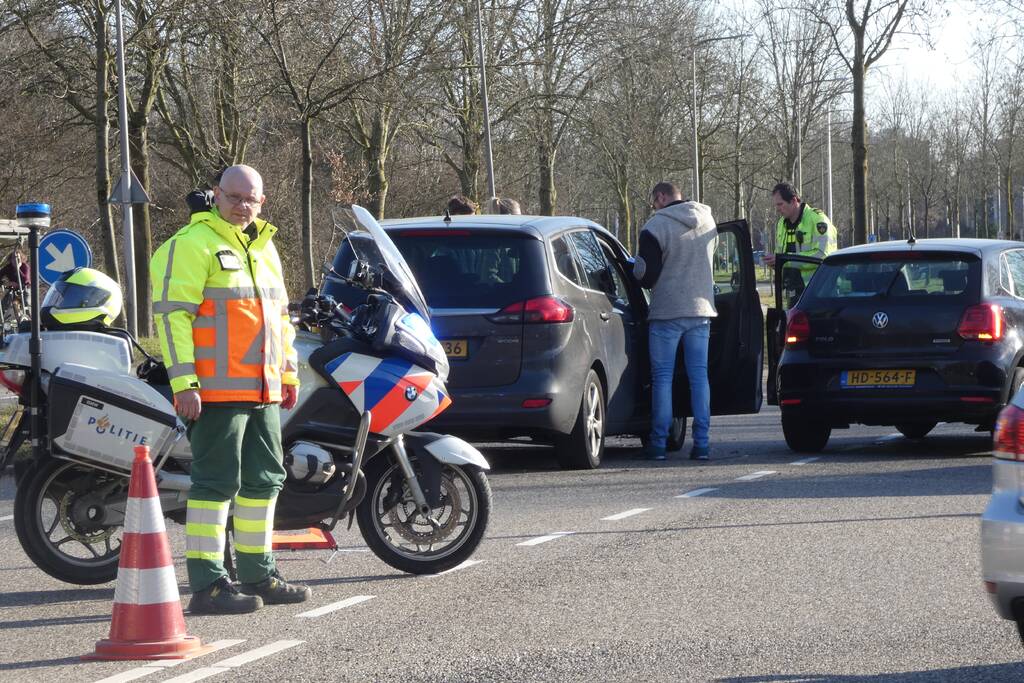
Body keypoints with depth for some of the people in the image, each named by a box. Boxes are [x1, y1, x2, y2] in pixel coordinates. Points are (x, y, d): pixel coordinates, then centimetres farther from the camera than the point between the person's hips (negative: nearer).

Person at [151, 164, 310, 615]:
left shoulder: (263, 247, 19)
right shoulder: (191, 244, -8)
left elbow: (280, 313, 28)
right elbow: (171, 313, -14)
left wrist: (289, 371, 23)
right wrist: (183, 382, -20)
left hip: (262, 391, 9)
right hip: (217, 391, -9)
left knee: (265, 479, 14)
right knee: (217, 481, -10)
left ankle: (257, 575, 24)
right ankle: (207, 585, -9)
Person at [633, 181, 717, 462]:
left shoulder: (656, 226, -11)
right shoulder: (707, 221, 9)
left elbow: (647, 275, -11)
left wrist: (637, 271, 10)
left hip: (667, 312, -5)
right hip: (701, 310, 5)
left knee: (662, 378, 1)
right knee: (699, 376, 6)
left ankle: (659, 443, 1)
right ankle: (702, 443, 3)